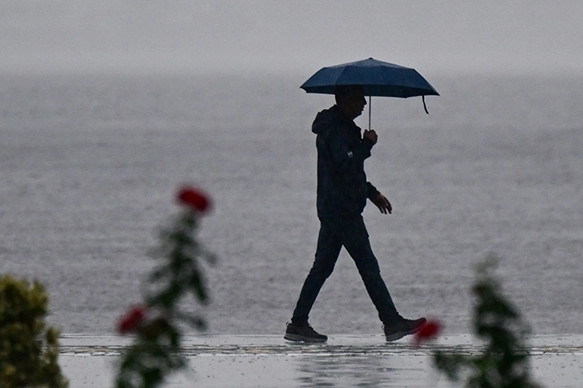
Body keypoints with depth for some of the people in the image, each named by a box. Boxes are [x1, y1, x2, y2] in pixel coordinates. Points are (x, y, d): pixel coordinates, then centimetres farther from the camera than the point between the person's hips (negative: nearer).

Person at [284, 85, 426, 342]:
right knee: (368, 266, -8)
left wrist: (373, 194, 27)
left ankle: (298, 324, 10)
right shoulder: (336, 129, -14)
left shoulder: (341, 127, 20)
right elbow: (346, 163, -27)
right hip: (343, 210, -11)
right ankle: (392, 323, -7)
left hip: (331, 208, 11)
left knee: (322, 267, 10)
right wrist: (368, 144, -14)